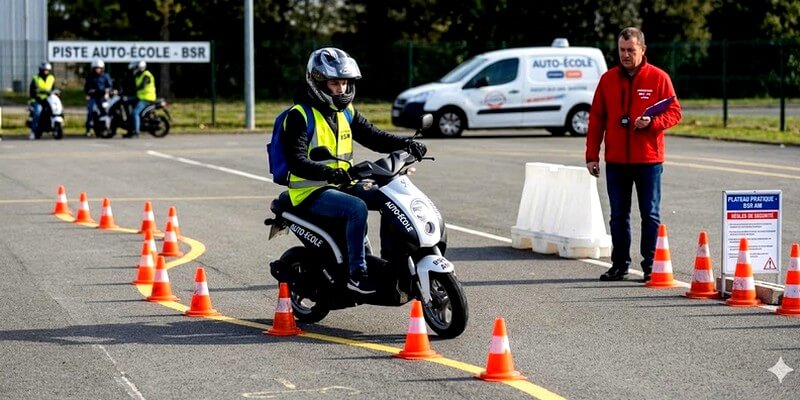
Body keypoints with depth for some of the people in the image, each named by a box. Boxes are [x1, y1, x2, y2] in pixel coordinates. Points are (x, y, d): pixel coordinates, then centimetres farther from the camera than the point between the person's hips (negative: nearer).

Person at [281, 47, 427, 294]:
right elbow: (296, 161, -21)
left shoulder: (346, 112, 14)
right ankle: (356, 272, -28)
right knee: (357, 208, -31)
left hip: (342, 185, 8)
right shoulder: (300, 115, -10)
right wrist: (327, 172, -38)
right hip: (311, 192, -8)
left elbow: (373, 137, 10)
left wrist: (406, 144, -8)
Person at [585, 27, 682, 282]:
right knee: (618, 216, 8)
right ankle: (620, 265, 16)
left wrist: (652, 122, -20)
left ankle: (651, 266, 6)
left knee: (651, 215, 1)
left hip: (648, 160, -3)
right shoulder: (608, 79, 7)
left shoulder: (658, 78, -1)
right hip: (616, 161, 3)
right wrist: (592, 155, 4)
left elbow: (674, 112, -1)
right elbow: (596, 120, 8)